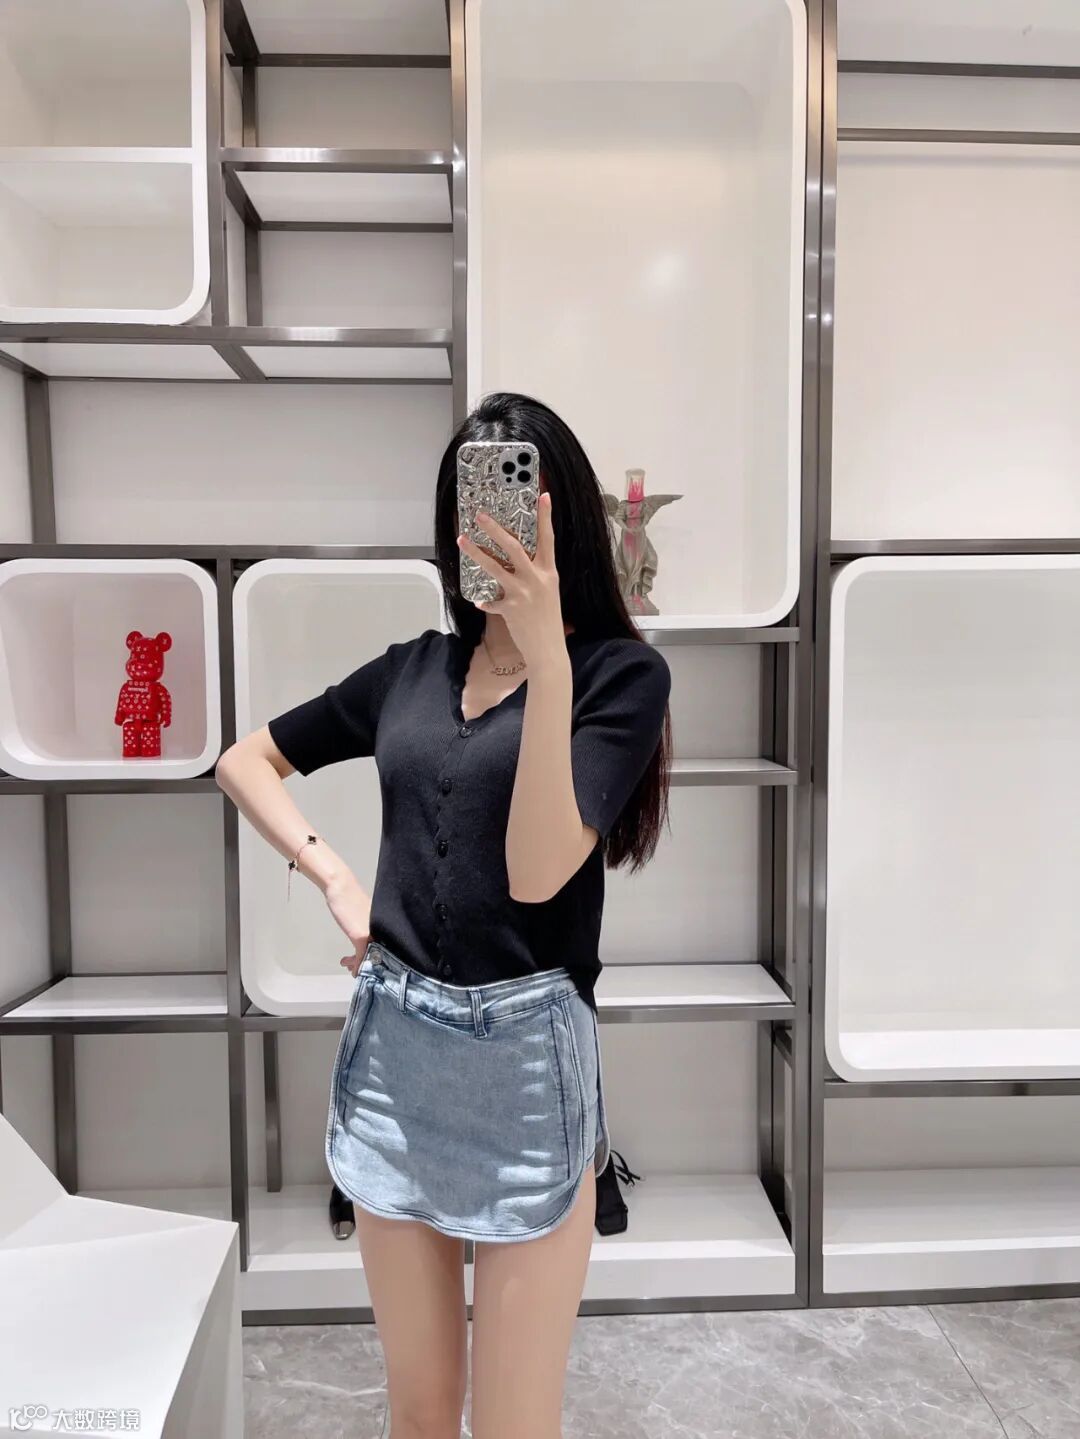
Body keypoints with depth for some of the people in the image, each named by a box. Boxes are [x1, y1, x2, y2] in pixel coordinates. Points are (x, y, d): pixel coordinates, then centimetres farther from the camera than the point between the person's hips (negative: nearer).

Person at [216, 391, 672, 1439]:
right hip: (392, 1044, 4)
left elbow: (536, 871, -19)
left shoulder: (620, 672, -6)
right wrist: (332, 874, 2)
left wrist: (546, 657, -28)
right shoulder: (414, 667, 7)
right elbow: (244, 761, 17)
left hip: (524, 1053, -4)